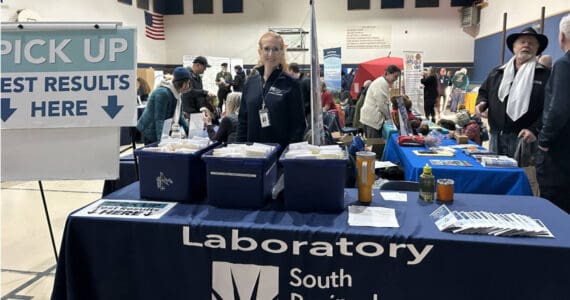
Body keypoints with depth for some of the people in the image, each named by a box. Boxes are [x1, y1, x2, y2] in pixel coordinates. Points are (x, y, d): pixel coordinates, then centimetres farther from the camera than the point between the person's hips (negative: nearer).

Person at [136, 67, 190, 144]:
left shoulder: (176, 93, 6)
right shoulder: (163, 93, -22)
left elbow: (178, 115, 13)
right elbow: (159, 119, -25)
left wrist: (189, 131, 7)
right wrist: (161, 140, -30)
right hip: (150, 132, -9)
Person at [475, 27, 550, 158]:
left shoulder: (545, 75, 1)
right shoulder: (497, 72, 15)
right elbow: (484, 91, 24)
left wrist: (535, 130, -17)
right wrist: (482, 102, 1)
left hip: (522, 138, -4)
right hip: (496, 136, 4)